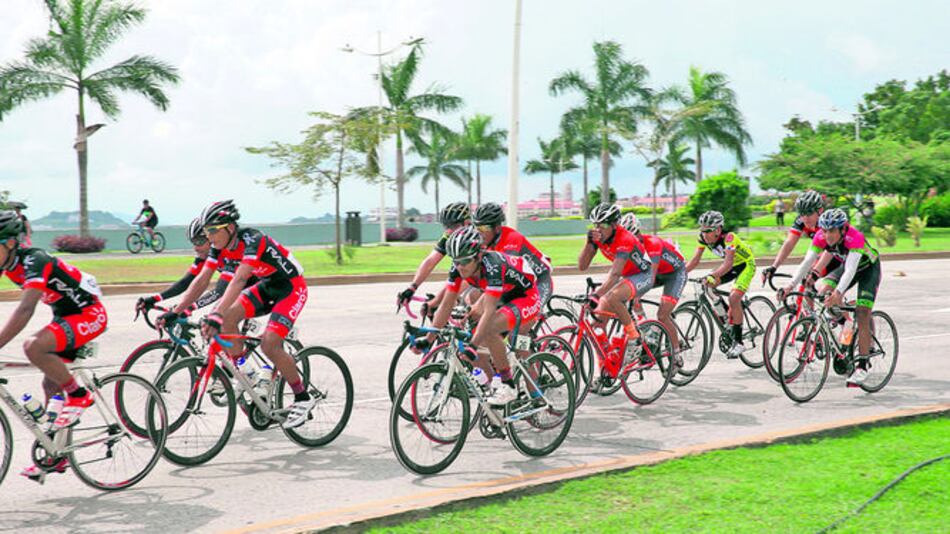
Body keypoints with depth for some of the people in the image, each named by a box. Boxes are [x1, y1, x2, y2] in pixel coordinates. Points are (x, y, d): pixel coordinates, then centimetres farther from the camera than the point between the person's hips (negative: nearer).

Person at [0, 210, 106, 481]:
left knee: (33, 347, -30)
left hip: (89, 314, -9)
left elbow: (25, 309, -39)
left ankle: (79, 395, -11)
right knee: (50, 386, 8)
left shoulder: (34, 261, -28)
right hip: (64, 316, 9)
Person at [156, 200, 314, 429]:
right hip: (267, 286, 8)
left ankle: (303, 398, -5)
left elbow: (238, 281, -43)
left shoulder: (253, 240, -31)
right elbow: (201, 280, -8)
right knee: (229, 316, -14)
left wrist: (216, 315, -53)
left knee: (269, 343, -20)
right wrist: (175, 312, -17)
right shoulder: (220, 246, -8)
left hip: (292, 287, -8)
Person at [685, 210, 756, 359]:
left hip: (746, 264, -8)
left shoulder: (728, 237, -34)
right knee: (708, 285, -9)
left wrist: (712, 276, -59)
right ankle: (727, 317, 11)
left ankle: (738, 342, -16)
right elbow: (695, 260, -13)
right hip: (731, 265, 8)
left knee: (733, 298, -24)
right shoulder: (704, 237, -15)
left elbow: (728, 263, -44)